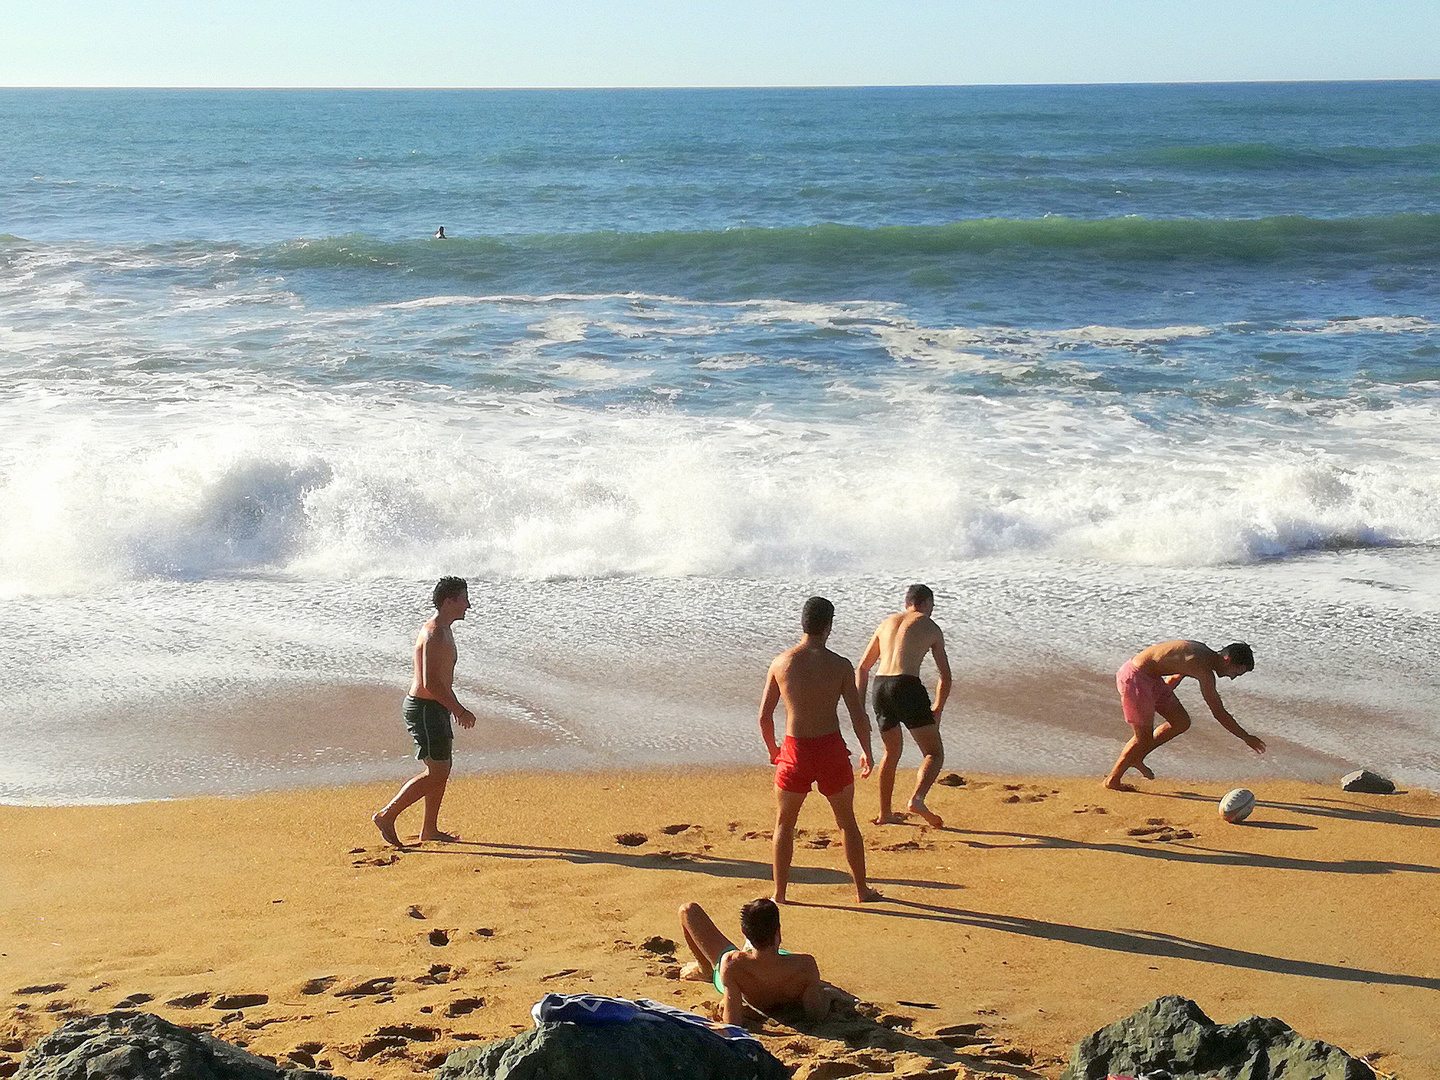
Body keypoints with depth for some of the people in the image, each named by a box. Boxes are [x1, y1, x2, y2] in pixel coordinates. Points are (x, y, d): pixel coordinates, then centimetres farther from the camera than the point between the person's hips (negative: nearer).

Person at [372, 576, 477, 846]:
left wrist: (456, 709, 27)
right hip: (425, 709, -10)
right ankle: (386, 816, -5)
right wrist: (460, 711, -20)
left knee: (442, 770, 14)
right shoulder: (434, 635, -20)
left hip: (435, 709, 10)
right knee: (437, 773, -9)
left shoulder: (443, 631, 14)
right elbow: (430, 683, -25)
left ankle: (429, 829, 22)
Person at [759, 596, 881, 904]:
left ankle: (779, 895, 16)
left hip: (795, 751, 1)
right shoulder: (840, 665, -7)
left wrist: (773, 751, 18)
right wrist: (866, 752, 11)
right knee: (847, 822, 17)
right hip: (831, 748, -1)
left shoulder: (781, 662, -2)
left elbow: (764, 716, 2)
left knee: (784, 823, 17)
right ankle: (862, 890, 24)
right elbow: (859, 716, -5)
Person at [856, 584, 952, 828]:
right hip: (907, 687, -5)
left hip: (880, 687, 5)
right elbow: (945, 677, 10)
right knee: (934, 753, 0)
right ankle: (918, 799, -25)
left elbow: (862, 668, 27)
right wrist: (937, 713, 20)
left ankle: (884, 813, 28)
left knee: (892, 752, 24)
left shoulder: (887, 622, 24)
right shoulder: (930, 627, 12)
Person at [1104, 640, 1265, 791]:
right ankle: (1112, 781, 13)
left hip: (1150, 677, 10)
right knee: (1144, 738, -2)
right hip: (1134, 677, -10)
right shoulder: (1204, 668, -23)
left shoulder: (1204, 654, 7)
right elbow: (1219, 713, -20)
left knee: (1182, 722, 11)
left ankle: (1136, 758, 22)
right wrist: (1246, 738, -13)